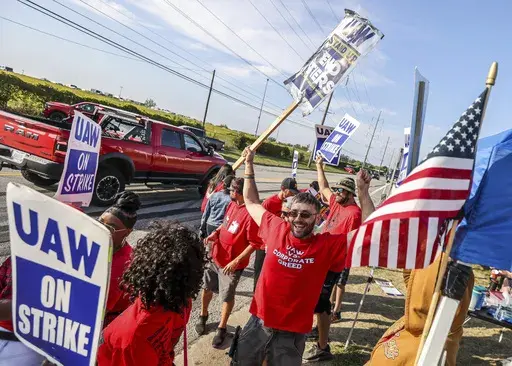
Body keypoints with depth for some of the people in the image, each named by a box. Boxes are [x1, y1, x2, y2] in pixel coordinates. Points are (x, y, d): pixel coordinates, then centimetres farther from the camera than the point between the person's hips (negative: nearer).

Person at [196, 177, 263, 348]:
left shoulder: (250, 214, -26)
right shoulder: (232, 205, -1)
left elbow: (255, 243, -23)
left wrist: (236, 261, -23)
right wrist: (215, 233, -2)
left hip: (232, 264, -7)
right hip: (216, 257, 7)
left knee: (227, 297, 10)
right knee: (207, 288, 22)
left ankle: (222, 328, 32)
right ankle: (203, 316, 47)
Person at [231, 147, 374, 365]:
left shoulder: (329, 245, -12)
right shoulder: (277, 229, -7)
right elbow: (252, 203, 6)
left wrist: (363, 193, -25)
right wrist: (249, 165, 3)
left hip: (291, 333, -2)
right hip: (257, 323, 3)